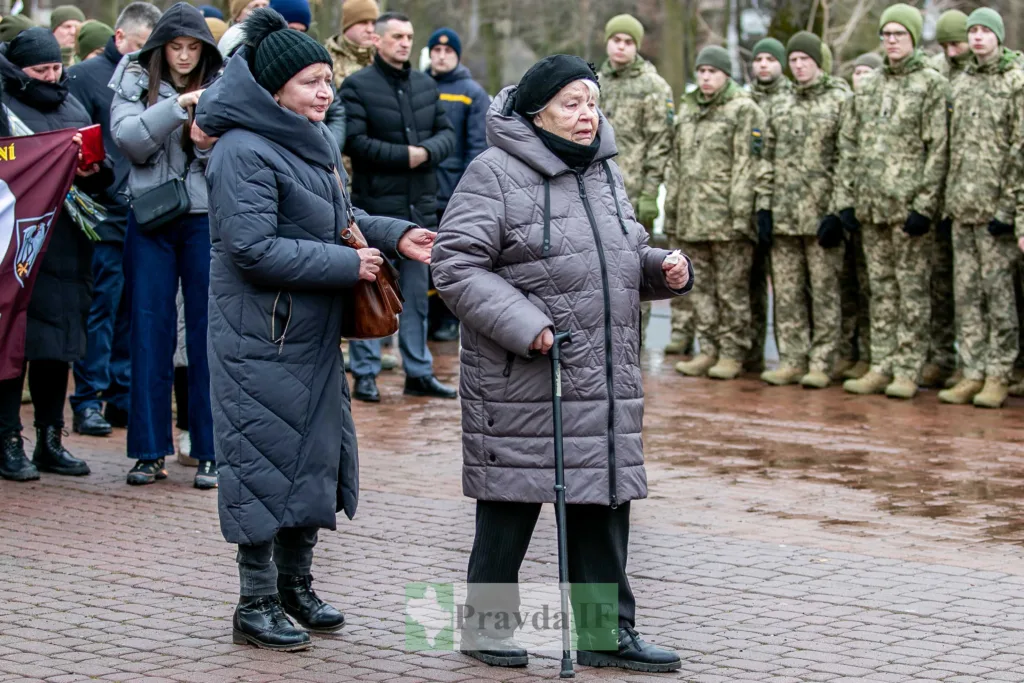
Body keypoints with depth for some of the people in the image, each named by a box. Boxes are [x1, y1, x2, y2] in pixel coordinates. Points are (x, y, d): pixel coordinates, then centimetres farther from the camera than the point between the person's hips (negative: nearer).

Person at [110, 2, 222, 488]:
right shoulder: (135, 83, 5)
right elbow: (128, 139, -11)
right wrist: (178, 106, -21)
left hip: (208, 218, 0)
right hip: (151, 216, 0)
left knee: (209, 333, 1)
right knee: (150, 332, 3)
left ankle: (210, 452, 8)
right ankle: (150, 451, 10)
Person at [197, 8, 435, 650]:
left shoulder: (313, 141, 11)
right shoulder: (245, 151, -18)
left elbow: (340, 218, 20)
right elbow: (252, 247, -24)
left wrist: (396, 235, 2)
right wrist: (347, 264, -20)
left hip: (313, 334, 9)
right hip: (262, 338, -9)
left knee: (315, 452, 15)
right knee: (267, 459, -2)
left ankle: (295, 584, 29)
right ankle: (256, 605, 9)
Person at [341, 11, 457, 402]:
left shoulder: (426, 85, 14)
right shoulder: (357, 86, -5)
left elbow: (447, 135, 11)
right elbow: (355, 142, -15)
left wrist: (427, 151, -10)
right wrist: (405, 155, -13)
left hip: (421, 205, 6)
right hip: (375, 205, -6)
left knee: (417, 293, 11)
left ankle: (419, 372, 18)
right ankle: (365, 374, 5)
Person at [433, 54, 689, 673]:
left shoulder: (607, 172, 15)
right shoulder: (495, 174, -10)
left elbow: (627, 257, 26)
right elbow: (456, 265, -15)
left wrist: (664, 270, 3)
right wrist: (524, 327, -22)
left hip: (608, 380, 7)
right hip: (521, 380, -7)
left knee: (604, 503, 9)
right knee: (512, 505, 2)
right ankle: (487, 626, 18)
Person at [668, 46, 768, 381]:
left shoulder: (744, 110, -4)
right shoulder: (687, 109, 18)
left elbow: (751, 163, -10)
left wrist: (743, 212, -16)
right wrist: (671, 210, 18)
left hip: (727, 217, -7)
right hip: (693, 216, 7)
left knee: (732, 289, -1)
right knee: (701, 288, 10)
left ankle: (732, 354, 5)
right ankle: (708, 351, 18)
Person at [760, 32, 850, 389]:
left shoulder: (840, 101, -1)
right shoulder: (781, 107, 16)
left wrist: (839, 210, -12)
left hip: (820, 213, -5)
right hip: (783, 215, 6)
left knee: (824, 291, -1)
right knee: (786, 292, 6)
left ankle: (821, 364, 3)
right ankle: (792, 360, 12)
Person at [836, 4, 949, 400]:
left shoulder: (932, 85, -2)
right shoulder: (869, 89, 15)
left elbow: (939, 149, -8)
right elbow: (848, 146, 16)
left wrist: (924, 205, -15)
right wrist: (845, 198, 7)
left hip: (909, 205, -6)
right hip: (871, 206, 6)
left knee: (912, 289, -2)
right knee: (881, 289, 9)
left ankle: (908, 371, 0)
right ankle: (882, 367, 14)